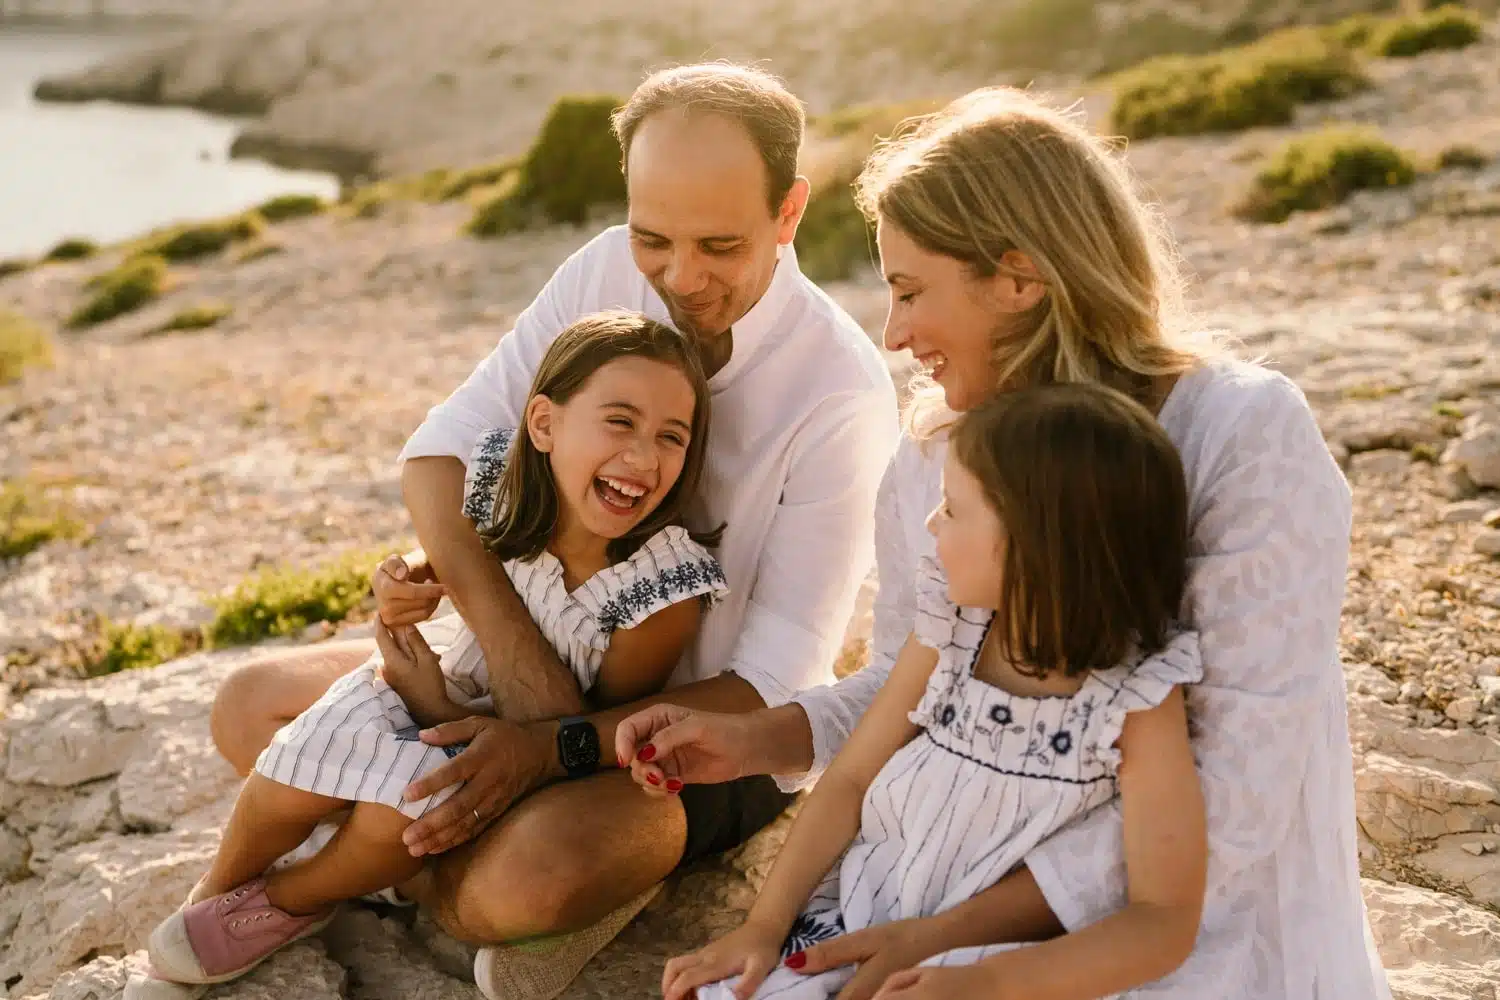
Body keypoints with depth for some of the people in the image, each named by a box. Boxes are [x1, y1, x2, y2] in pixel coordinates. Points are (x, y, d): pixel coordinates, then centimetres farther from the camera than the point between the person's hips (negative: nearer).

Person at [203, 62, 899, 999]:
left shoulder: (843, 393, -24)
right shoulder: (608, 271, -10)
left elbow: (773, 687, -22)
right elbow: (441, 452, -13)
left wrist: (557, 747, -31)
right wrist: (520, 650, -27)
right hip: (554, 668, 6)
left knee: (531, 875, -35)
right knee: (253, 711, -1)